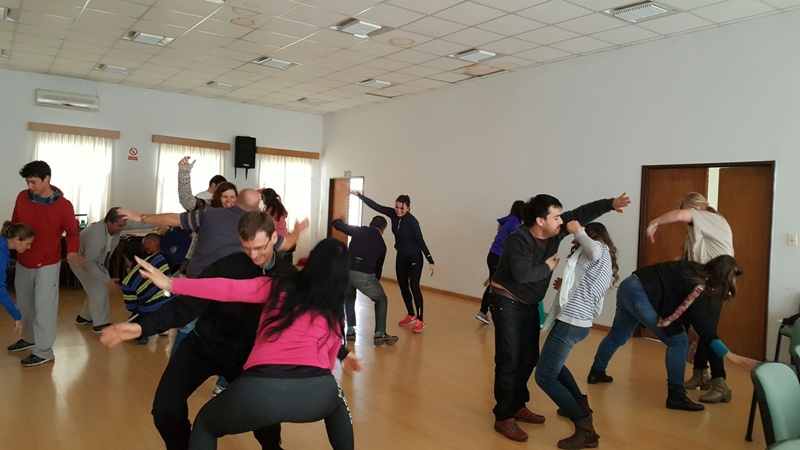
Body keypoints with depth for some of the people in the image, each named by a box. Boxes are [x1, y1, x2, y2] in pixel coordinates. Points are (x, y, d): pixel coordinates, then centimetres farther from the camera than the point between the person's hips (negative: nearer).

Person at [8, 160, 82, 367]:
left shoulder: (63, 205, -16)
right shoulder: (22, 197, -5)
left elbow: (71, 232, -7)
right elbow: (14, 224, 9)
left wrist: (72, 252, -22)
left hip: (47, 264, -5)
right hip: (23, 262, 5)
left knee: (44, 307, -3)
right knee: (24, 304, 20)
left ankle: (44, 352, 7)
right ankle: (29, 338, 41)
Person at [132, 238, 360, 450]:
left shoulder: (278, 287, 17)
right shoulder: (335, 313, 22)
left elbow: (228, 289, 6)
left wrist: (170, 283, 9)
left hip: (259, 390, -1)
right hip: (316, 390, 2)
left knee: (204, 426, 29)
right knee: (337, 403, 40)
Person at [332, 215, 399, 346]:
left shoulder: (358, 231, 16)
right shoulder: (381, 244, 20)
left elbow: (336, 224, 21)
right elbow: (378, 268, 27)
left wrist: (339, 220, 46)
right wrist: (375, 284, 42)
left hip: (347, 271, 2)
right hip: (365, 276, -2)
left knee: (349, 297, 33)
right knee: (382, 300, 23)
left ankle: (350, 330, 28)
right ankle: (380, 334, 17)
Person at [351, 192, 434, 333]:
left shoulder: (412, 221, -23)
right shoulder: (393, 214, -8)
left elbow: (420, 241, -20)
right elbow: (376, 206, -8)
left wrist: (430, 261, -19)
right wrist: (359, 195, -15)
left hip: (414, 258, -6)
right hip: (401, 257, 7)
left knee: (414, 287, -9)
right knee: (403, 287, 11)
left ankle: (420, 320, -3)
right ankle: (411, 316, 25)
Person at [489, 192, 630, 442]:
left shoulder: (555, 231, -2)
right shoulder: (518, 240, -25)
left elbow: (582, 214, 3)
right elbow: (522, 273, -36)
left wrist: (610, 204, -4)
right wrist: (548, 267, -19)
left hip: (529, 305, 9)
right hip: (507, 303, -8)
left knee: (529, 358, 12)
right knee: (509, 360, -8)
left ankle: (518, 406, 27)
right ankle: (503, 417, 0)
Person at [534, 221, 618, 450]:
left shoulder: (600, 249, -2)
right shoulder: (604, 264, 22)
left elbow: (594, 251, -30)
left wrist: (578, 231, -15)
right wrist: (566, 287, 15)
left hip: (570, 321, -10)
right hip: (580, 321, 10)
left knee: (544, 376, -8)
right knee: (552, 363, 31)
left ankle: (586, 429, -9)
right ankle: (581, 406, 37)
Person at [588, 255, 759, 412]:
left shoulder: (699, 272, 7)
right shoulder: (700, 288, -15)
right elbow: (706, 331, -16)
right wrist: (732, 357, -16)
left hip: (629, 287, 10)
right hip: (639, 294, -10)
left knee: (618, 335, 27)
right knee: (677, 341, -3)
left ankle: (596, 372, 44)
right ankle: (675, 395, 3)